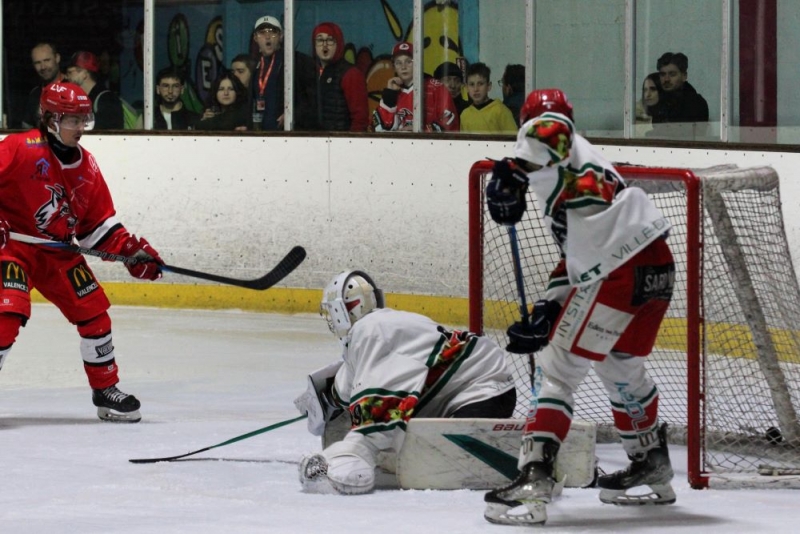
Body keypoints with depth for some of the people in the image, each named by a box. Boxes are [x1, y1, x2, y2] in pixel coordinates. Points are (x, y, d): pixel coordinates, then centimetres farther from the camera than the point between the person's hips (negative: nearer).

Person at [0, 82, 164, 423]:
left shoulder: (86, 166, 5)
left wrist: (132, 251, -3)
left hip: (58, 251, 7)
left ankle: (106, 390, 18)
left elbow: (99, 223, 9)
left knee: (94, 313, 3)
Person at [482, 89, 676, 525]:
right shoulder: (585, 165, 32)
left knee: (559, 369, -8)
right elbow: (576, 256, 30)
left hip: (619, 271, -9)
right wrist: (545, 315, 26)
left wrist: (512, 174, -22)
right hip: (657, 266, 9)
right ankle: (653, 468, 41)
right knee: (622, 367, 29)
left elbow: (549, 129, -21)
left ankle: (533, 478, -18)